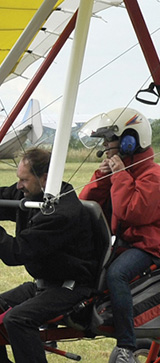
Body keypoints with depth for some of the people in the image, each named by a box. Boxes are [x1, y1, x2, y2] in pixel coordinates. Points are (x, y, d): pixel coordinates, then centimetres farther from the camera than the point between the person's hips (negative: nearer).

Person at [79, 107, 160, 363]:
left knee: (115, 274, -35)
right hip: (118, 240, 10)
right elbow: (85, 203, 12)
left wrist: (120, 176, -19)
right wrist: (102, 176, -2)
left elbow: (131, 212, -27)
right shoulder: (115, 169, 16)